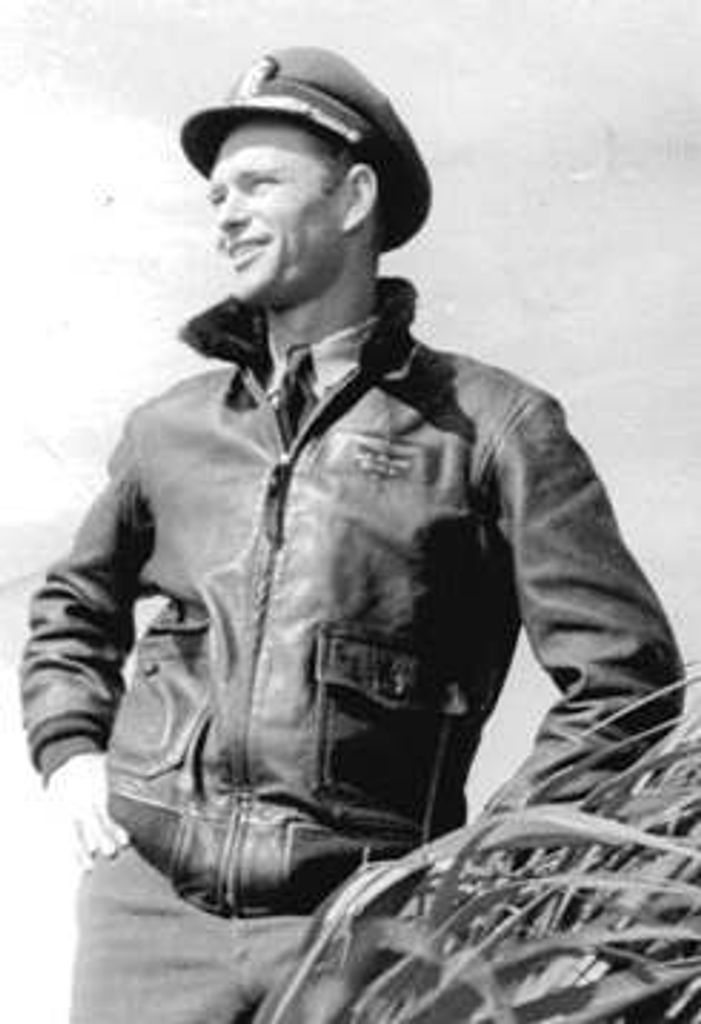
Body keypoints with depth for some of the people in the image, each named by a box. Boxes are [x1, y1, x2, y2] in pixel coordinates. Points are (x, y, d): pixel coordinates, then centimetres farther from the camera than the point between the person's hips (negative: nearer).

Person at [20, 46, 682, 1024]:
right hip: (151, 895, 3)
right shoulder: (168, 430, 13)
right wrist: (70, 748, 13)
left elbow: (625, 670, -1)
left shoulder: (489, 424, 1)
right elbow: (73, 611, 30)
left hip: (355, 918, -3)